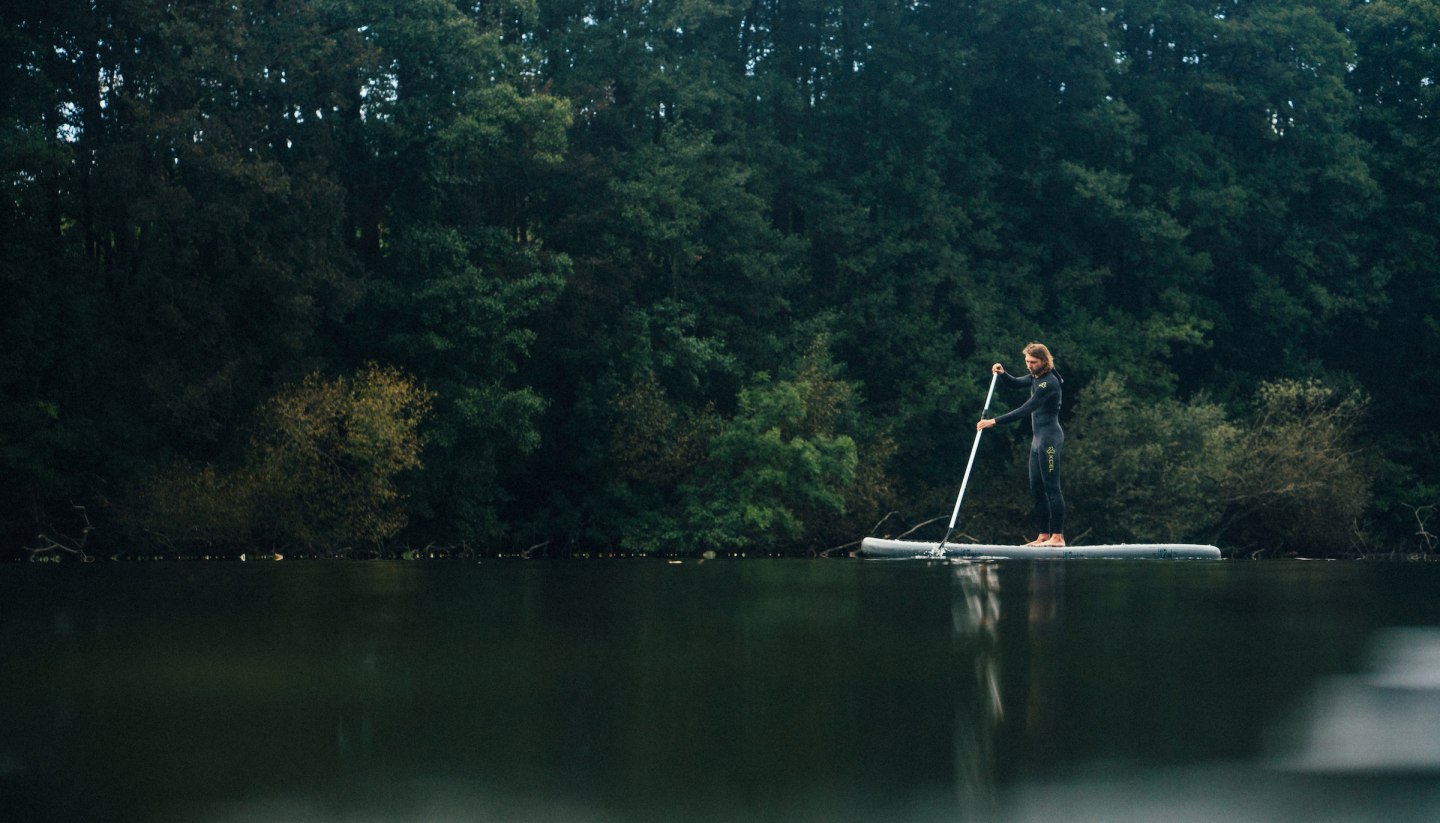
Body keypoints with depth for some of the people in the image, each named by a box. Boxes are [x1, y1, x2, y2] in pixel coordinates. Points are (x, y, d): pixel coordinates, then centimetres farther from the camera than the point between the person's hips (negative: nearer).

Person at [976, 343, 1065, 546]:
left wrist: (994, 422, -26)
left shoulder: (1049, 383, -19)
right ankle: (1044, 535, 11)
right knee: (1037, 488, 9)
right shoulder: (1036, 377, 11)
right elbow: (1017, 382, 30)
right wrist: (1003, 374, 5)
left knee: (1051, 487, -10)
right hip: (1038, 437, 10)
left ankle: (1058, 536, -10)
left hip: (1049, 437, -10)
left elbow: (1024, 410, -25)